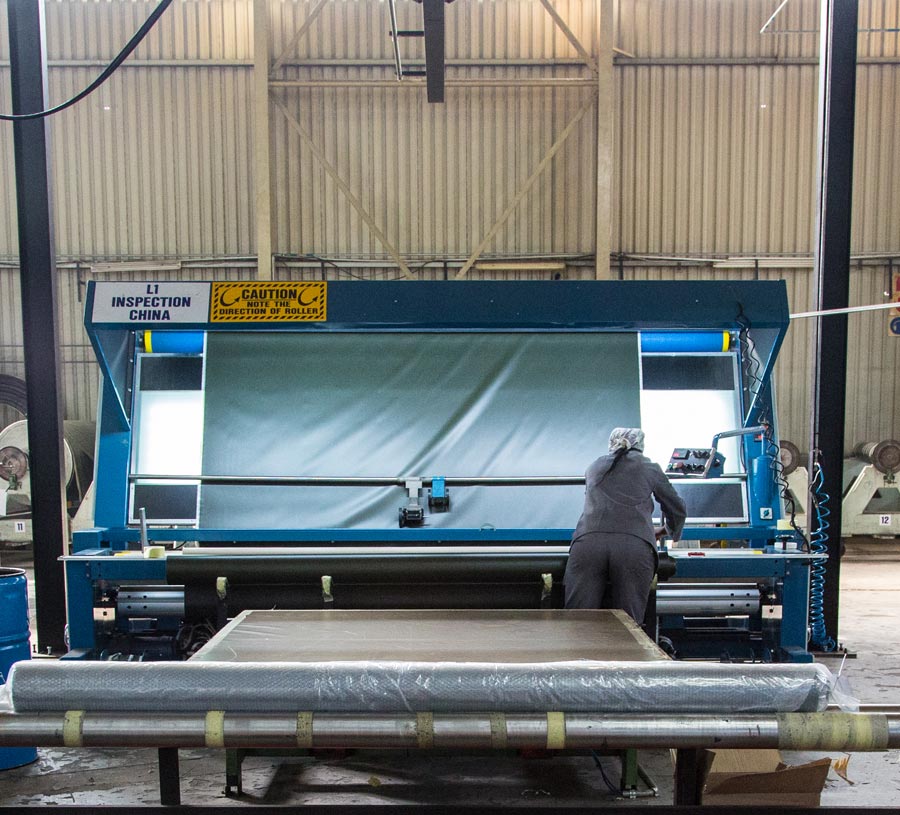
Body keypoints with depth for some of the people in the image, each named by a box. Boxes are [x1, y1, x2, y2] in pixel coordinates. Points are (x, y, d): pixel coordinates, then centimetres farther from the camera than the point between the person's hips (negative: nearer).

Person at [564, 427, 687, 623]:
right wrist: (667, 530, 51)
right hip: (635, 546, -1)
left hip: (588, 543, 2)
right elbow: (677, 510, 29)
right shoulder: (649, 468, 21)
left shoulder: (595, 467, 28)